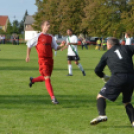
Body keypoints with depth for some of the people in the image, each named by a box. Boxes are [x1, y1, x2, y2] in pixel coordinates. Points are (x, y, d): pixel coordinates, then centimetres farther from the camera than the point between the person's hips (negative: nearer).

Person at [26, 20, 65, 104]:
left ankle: (33, 80, 47)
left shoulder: (51, 37, 12)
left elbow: (56, 48, 13)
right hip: (43, 60, -6)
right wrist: (28, 56, 3)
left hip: (50, 60, 6)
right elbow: (29, 45, 6)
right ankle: (53, 98, -14)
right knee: (47, 78, -13)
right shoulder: (38, 37, -3)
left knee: (45, 78, 17)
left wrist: (61, 45, -7)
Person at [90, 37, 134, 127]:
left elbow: (98, 70, 20)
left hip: (118, 77, -3)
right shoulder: (126, 48, 20)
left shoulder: (107, 54, 19)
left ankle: (102, 115, -17)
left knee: (101, 96, 8)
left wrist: (104, 77, 37)